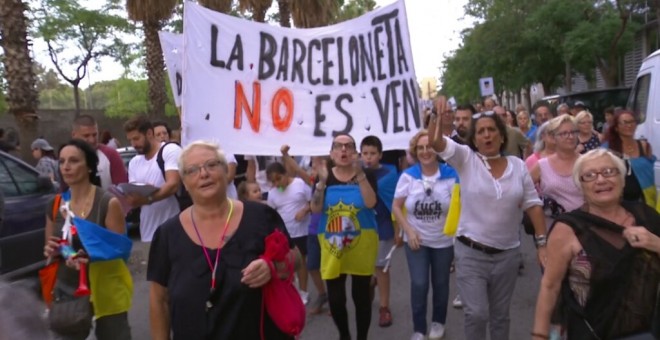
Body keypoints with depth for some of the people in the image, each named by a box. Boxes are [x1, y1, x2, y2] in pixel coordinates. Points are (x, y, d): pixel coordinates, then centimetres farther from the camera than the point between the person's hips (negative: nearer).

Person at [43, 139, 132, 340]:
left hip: (104, 291, -4)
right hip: (66, 292, 5)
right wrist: (51, 252, -8)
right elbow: (50, 251, 15)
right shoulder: (54, 205, 3)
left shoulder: (108, 203, -14)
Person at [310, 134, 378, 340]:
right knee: (335, 298, 5)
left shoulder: (366, 175, -3)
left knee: (361, 296, 7)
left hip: (361, 244, -1)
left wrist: (359, 173, -25)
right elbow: (315, 209, -7)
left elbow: (370, 203, -19)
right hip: (332, 246, 2)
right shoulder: (325, 176, 3)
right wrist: (322, 181, -19)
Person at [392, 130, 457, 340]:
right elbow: (396, 207, -3)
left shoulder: (451, 175, -10)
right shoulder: (408, 176, -8)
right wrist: (409, 230, -12)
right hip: (416, 240, 0)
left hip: (444, 240, 1)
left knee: (440, 283, 15)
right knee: (418, 284, -5)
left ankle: (438, 322, 39)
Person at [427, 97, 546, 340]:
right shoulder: (466, 159, -5)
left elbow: (532, 204, 3)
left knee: (500, 314, 17)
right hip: (471, 252, -2)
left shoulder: (518, 165, 2)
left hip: (507, 254, 3)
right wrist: (438, 117, -39)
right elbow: (435, 142, -19)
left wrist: (542, 242, -2)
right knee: (476, 314, -5)